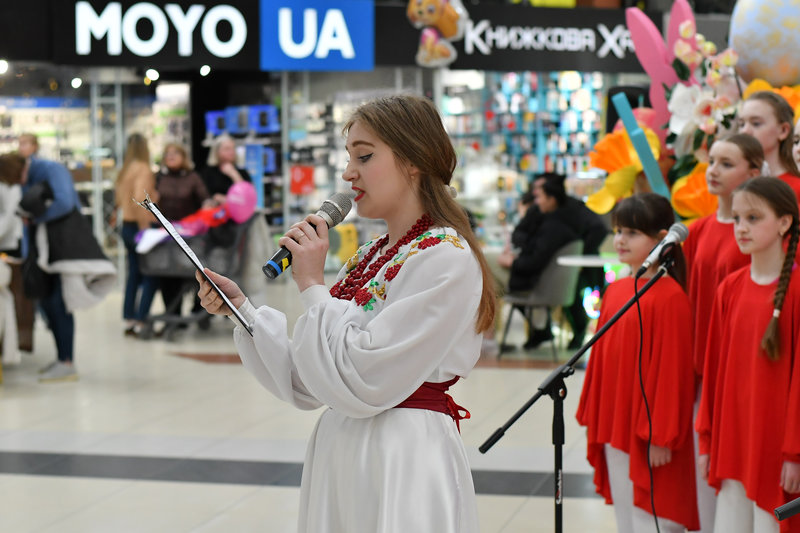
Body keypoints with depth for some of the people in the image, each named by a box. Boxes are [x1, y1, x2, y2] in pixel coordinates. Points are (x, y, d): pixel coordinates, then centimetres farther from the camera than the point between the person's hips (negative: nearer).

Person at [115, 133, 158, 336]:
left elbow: (119, 199, 18)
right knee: (150, 275, -5)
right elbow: (138, 199, -23)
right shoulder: (143, 169, -13)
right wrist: (144, 226, -20)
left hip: (126, 226, 9)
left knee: (134, 274, 14)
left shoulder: (125, 170, 13)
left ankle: (129, 319, 16)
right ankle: (141, 321, -9)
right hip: (138, 226, -9)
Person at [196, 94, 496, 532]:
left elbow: (362, 384, -20)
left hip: (404, 466, -8)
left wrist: (311, 286, -12)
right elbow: (306, 386, 8)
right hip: (337, 454, 8)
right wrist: (239, 308, 1)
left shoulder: (446, 259, -14)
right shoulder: (367, 258, 11)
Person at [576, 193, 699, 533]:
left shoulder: (670, 298, -15)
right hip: (614, 428, 8)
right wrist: (592, 416, 14)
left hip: (648, 429, -8)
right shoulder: (615, 291, 9)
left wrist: (661, 435, -15)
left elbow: (672, 369, -16)